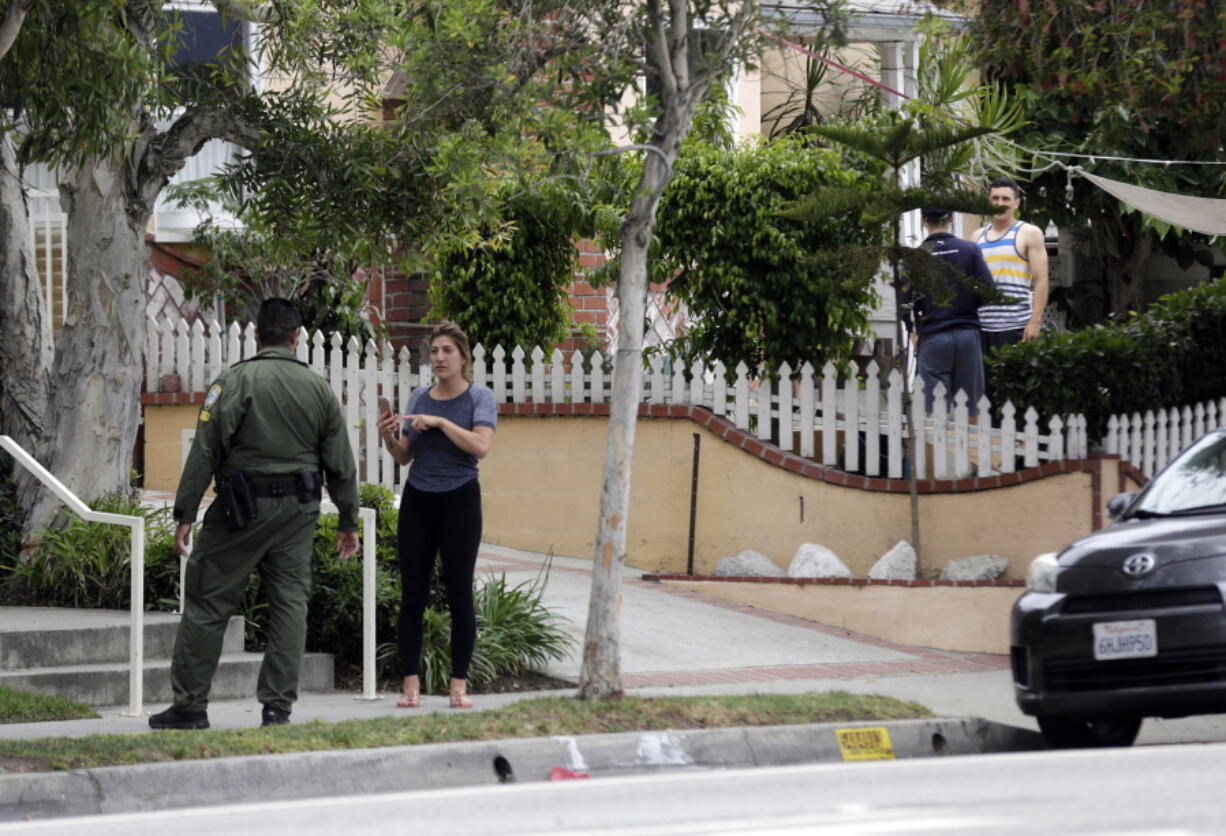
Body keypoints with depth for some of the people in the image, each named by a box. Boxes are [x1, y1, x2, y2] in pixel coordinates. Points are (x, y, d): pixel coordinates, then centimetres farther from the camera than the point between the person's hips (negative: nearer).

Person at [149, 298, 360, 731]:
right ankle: (278, 706, 5)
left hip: (242, 509, -4)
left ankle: (190, 704, 2)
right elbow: (341, 464, 10)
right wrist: (348, 522, 19)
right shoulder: (319, 390, 6)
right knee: (290, 601, 8)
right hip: (298, 514, 4)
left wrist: (185, 514, -8)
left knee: (208, 601, 2)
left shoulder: (235, 381, -7)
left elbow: (204, 451, -10)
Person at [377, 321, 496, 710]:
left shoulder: (479, 398, -2)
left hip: (459, 501, -4)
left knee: (459, 594, -1)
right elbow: (405, 457, 13)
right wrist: (389, 438, -6)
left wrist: (439, 422, -20)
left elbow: (481, 446, -18)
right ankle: (411, 684, 2)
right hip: (418, 501, 4)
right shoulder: (419, 398, 10)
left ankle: (459, 685, 4)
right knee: (412, 595, 0)